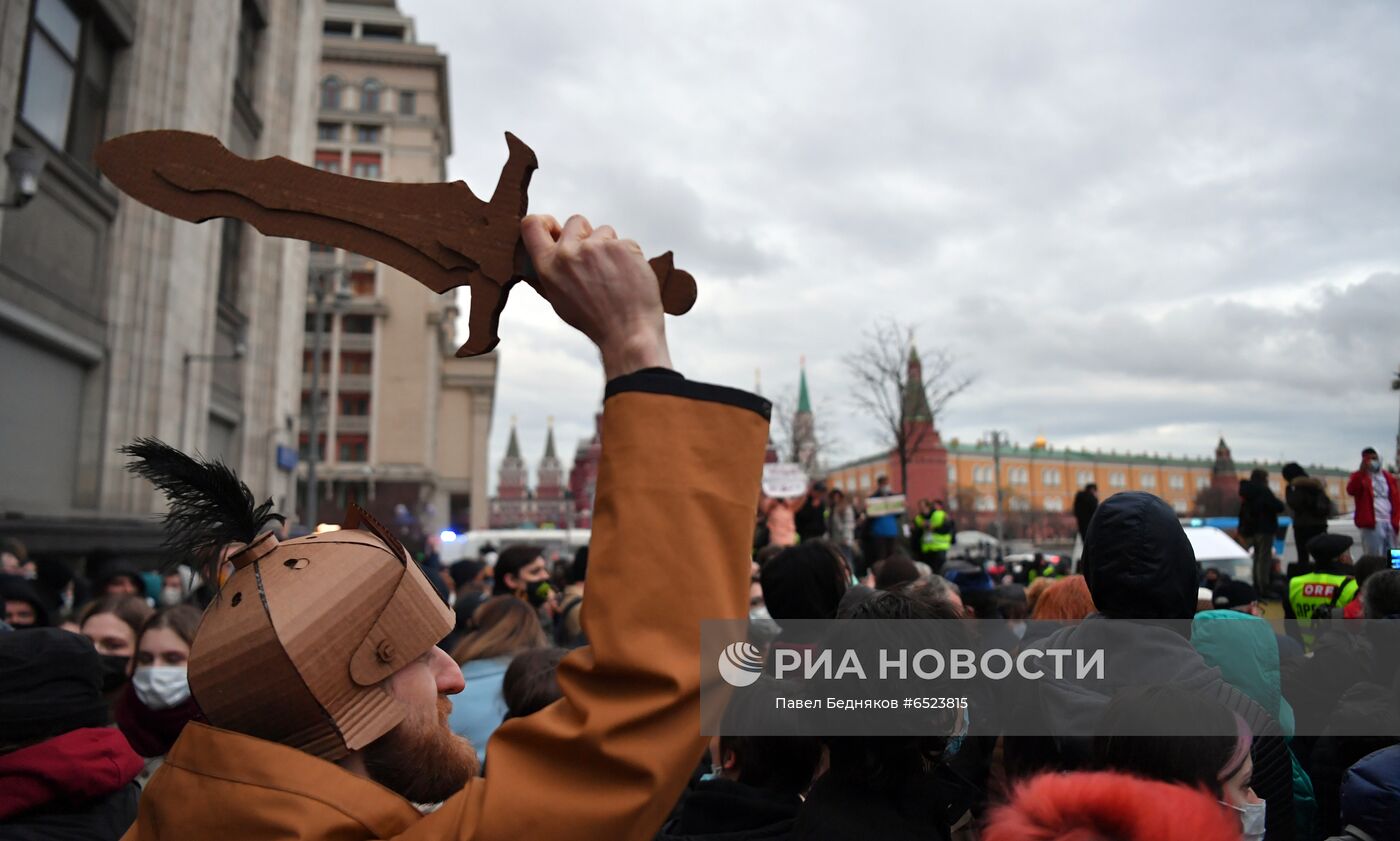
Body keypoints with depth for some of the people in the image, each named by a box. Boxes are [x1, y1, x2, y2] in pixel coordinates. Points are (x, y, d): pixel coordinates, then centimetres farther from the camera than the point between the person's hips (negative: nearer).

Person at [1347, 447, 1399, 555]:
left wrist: (1395, 520, 1)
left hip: (1389, 523, 5)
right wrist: (1362, 471, -26)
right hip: (1372, 523, -5)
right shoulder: (1359, 477, 2)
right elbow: (1351, 491, -19)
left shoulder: (1389, 477, 16)